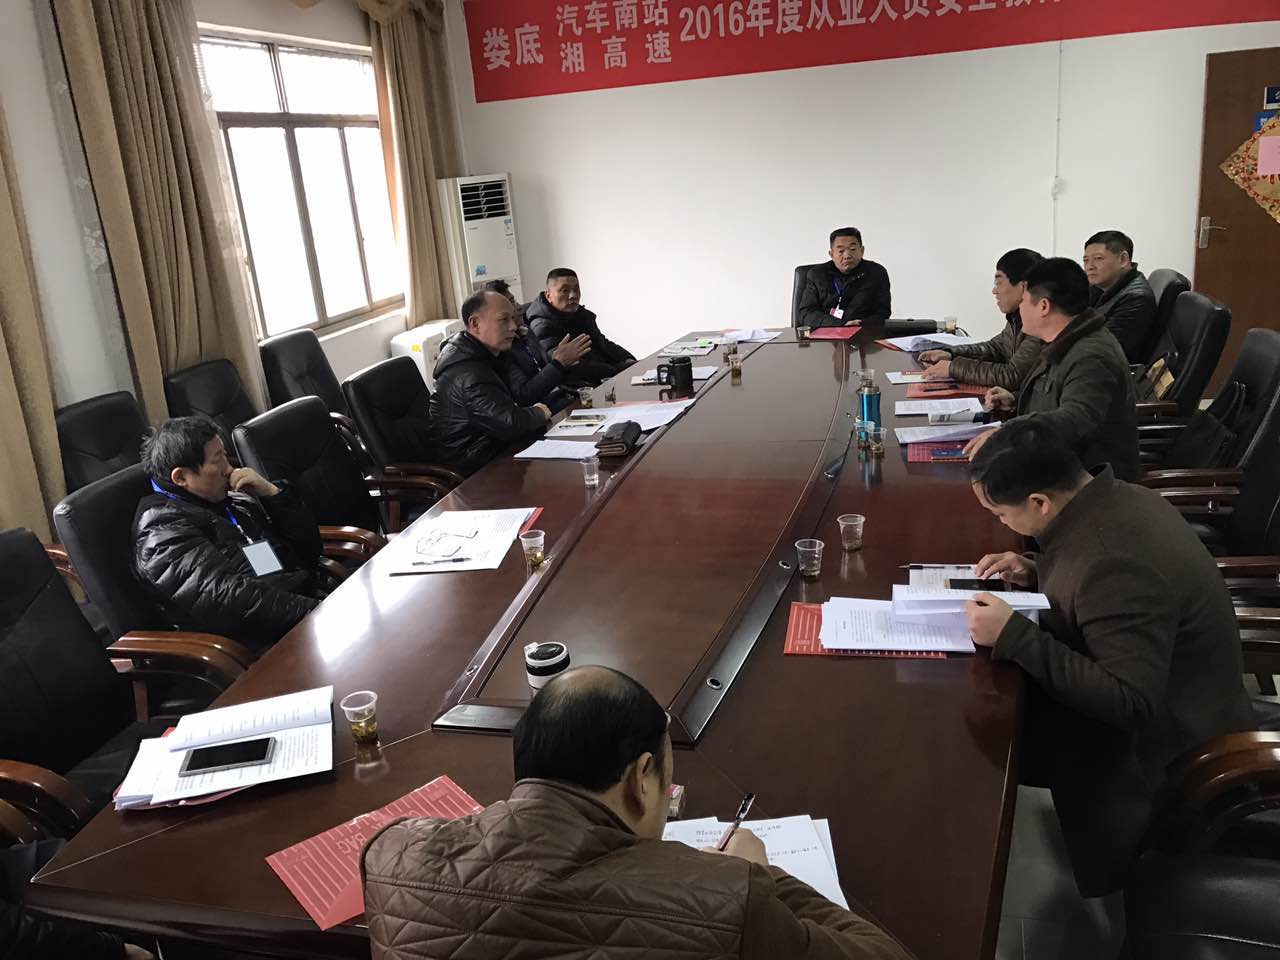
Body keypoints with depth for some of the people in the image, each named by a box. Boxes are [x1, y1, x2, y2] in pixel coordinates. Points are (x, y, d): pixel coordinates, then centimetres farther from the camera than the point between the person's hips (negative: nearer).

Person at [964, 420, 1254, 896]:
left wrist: (1014, 637, -33)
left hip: (1171, 751, -9)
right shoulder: (1121, 496, -5)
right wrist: (1035, 571, -1)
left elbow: (1131, 704, -33)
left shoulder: (1112, 564, -34)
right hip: (1165, 700, 9)